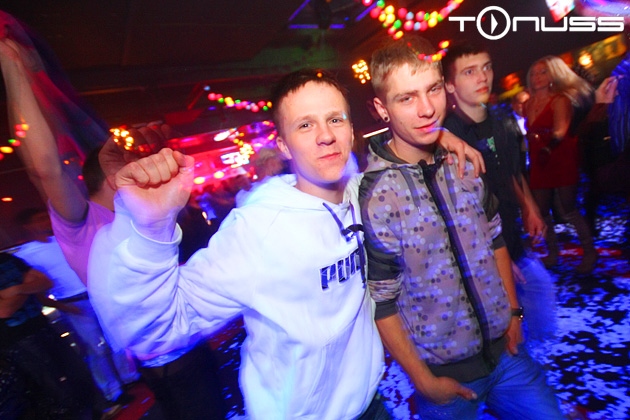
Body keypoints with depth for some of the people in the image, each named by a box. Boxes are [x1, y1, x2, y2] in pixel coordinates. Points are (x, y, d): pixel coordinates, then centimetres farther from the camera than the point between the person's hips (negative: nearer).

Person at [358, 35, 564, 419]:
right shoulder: (372, 196, -22)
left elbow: (495, 238, 8)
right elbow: (380, 301, -16)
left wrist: (513, 310, 8)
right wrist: (424, 382, -10)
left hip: (505, 347, 5)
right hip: (446, 372, -4)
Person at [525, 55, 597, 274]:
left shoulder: (560, 100, -5)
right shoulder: (529, 104, 12)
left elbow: (559, 132, -19)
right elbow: (528, 134, 8)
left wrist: (547, 150, -32)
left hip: (561, 160, -6)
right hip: (539, 164, 6)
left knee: (569, 210, -4)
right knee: (542, 211, 7)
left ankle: (590, 252, 13)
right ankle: (552, 253, 22)